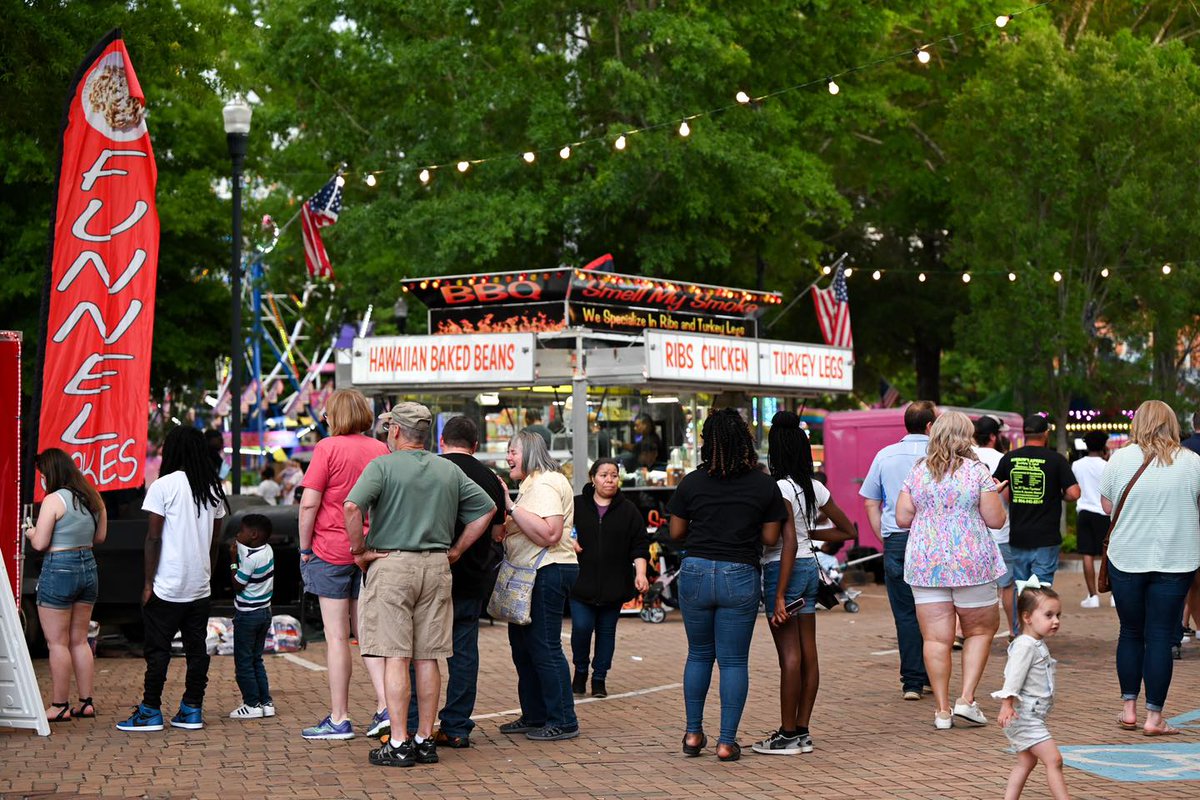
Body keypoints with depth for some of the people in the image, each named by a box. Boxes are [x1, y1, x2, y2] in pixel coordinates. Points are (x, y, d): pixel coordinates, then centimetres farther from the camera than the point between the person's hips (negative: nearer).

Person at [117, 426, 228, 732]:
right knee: (197, 647, 8)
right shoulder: (213, 489, 7)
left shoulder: (163, 486, -9)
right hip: (201, 586, 5)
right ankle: (192, 710, 10)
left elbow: (154, 538, -10)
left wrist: (148, 583, -6)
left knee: (158, 649, 1)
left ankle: (151, 712, 4)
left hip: (168, 586, -5)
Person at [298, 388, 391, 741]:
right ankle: (385, 705, 2)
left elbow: (309, 503, -13)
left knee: (337, 637, 1)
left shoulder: (328, 447, -9)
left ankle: (339, 719, 5)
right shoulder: (381, 450, 5)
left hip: (332, 551, -5)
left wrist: (305, 547, -3)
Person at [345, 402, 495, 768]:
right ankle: (425, 740, 13)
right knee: (428, 658, 9)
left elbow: (352, 506, -19)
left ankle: (398, 745, -4)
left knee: (395, 657, -3)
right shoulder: (449, 471, 10)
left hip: (391, 564, -4)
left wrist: (359, 551, -8)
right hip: (436, 567, 5)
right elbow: (486, 509, 13)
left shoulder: (382, 466, -5)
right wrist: (455, 551, 14)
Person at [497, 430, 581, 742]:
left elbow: (549, 534, -26)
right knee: (523, 646, 15)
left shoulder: (545, 485, -14)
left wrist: (511, 507, -23)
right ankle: (534, 716, 24)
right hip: (533, 575, 11)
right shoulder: (532, 485, 20)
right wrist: (505, 522, 8)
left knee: (544, 648, -7)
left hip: (548, 573, -11)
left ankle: (563, 721, -1)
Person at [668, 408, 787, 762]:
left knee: (699, 654, 17)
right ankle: (727, 742, 4)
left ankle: (693, 734, 21)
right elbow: (770, 537, 1)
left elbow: (676, 532, 5)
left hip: (695, 573, 2)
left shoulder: (691, 483, -1)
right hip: (740, 577, -2)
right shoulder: (765, 485, -2)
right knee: (733, 661, 5)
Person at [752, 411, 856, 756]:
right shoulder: (815, 488, 7)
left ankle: (787, 736, 1)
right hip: (810, 568, 8)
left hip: (783, 570, -8)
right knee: (808, 653, 9)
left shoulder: (780, 489, -16)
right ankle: (802, 731, 15)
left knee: (789, 654, -4)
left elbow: (789, 543, -23)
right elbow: (847, 530, 15)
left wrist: (779, 597, -22)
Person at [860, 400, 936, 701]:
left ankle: (912, 681, 2)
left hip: (896, 541, 1)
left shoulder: (885, 456, 8)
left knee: (905, 613, 3)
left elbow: (871, 503, 10)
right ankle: (932, 675, 19)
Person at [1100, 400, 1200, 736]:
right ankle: (1154, 717, 3)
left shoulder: (1120, 459, -4)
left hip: (1127, 559, 1)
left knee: (1130, 633, 15)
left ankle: (1129, 708, 18)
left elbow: (1107, 505, 5)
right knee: (1161, 636, 2)